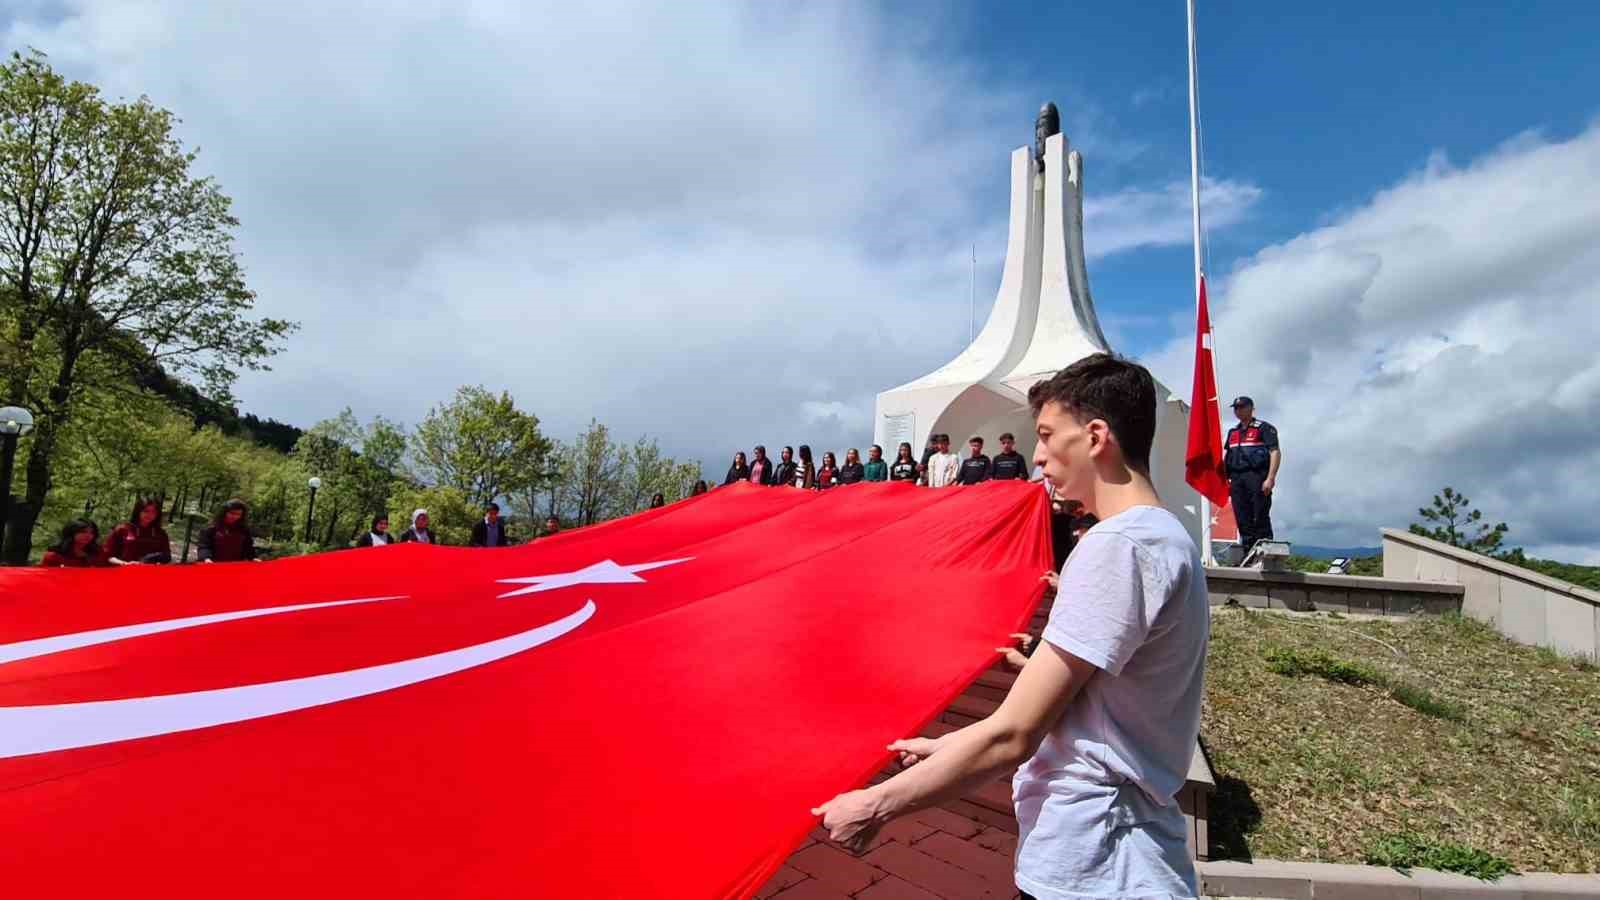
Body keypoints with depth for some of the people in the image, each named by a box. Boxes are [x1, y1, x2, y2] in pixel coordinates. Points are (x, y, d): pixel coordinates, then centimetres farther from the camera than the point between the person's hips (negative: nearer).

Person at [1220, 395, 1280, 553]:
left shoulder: (1264, 428, 2)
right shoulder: (1232, 432, 22)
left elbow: (1275, 453, -7)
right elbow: (1225, 457, 22)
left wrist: (1270, 479, -17)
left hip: (1256, 477, -6)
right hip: (1236, 479, 6)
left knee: (1261, 520, -7)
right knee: (1243, 522, 6)